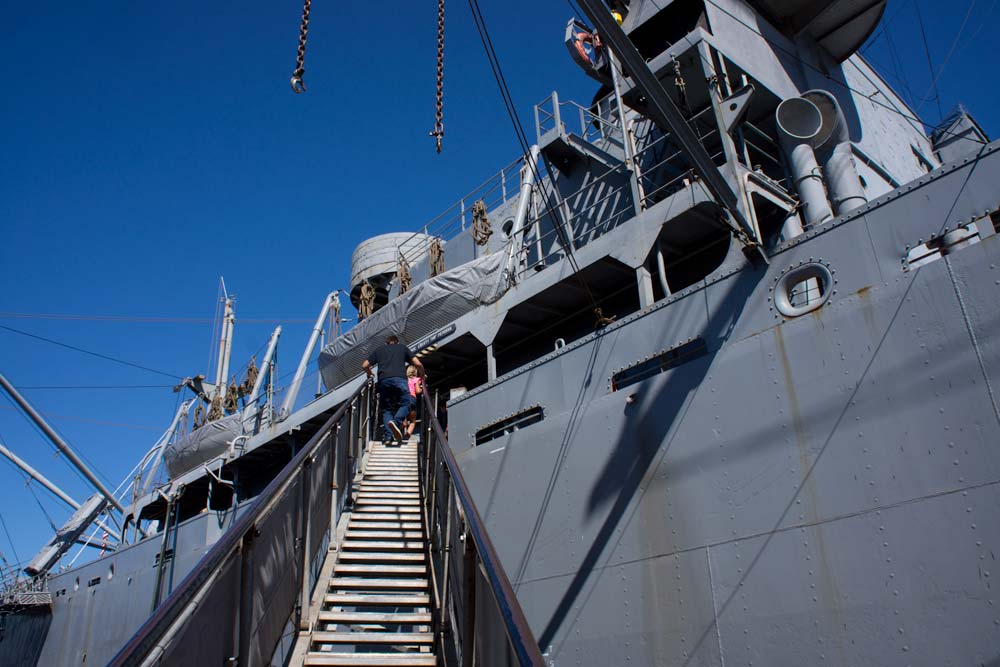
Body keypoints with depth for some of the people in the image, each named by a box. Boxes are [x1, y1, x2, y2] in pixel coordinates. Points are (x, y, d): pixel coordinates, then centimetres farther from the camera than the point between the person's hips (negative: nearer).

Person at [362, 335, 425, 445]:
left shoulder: (379, 350, 29)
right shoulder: (402, 347, 26)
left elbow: (364, 365, 24)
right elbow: (418, 364, 19)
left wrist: (370, 373, 45)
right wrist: (421, 377, 36)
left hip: (383, 380, 2)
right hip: (399, 378, -2)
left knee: (386, 409, 8)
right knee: (406, 403, 3)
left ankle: (388, 437, -10)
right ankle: (395, 422, -26)